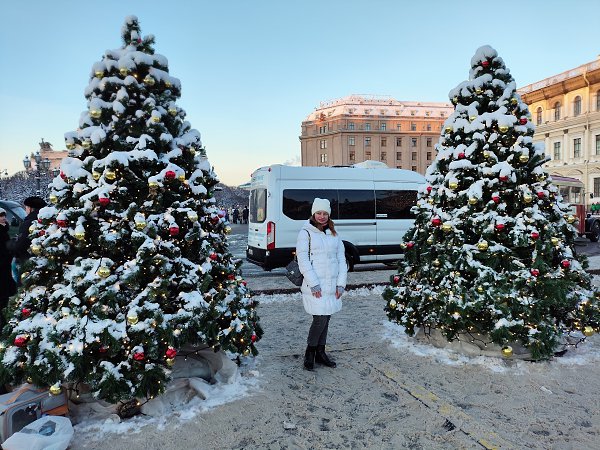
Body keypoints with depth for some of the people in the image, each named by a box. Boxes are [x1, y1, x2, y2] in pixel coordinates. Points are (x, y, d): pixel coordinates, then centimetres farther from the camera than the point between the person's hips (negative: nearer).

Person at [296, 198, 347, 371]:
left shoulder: (334, 235, 13)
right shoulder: (306, 233, -3)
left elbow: (341, 259, 11)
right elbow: (303, 261, -9)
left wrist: (341, 283, 2)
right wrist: (314, 284, -15)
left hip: (332, 286, 5)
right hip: (315, 287, -5)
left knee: (326, 319, 11)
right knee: (320, 320, -7)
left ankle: (320, 353, 27)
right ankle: (310, 353, 14)